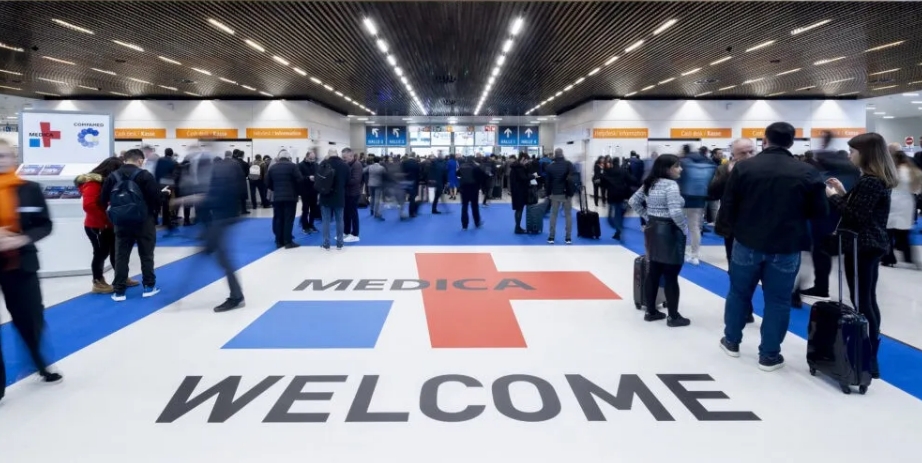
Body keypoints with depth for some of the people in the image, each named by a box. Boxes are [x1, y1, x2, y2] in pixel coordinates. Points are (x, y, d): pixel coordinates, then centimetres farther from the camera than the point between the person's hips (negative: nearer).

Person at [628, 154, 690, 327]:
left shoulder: (650, 184, 9)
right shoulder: (671, 185, -17)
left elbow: (633, 201, 16)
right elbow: (675, 212, -26)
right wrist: (685, 229, -12)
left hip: (653, 229, 9)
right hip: (669, 231, -8)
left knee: (653, 273, 13)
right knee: (671, 276, 0)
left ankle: (651, 311, 21)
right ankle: (674, 316, 9)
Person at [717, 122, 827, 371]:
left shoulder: (744, 168, -5)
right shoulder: (808, 172, -4)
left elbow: (728, 206, -4)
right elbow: (818, 211, 2)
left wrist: (728, 228, 13)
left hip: (747, 243, 1)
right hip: (786, 248, 0)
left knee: (739, 293, 17)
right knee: (777, 301, 8)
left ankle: (731, 341, 30)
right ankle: (769, 355, 15)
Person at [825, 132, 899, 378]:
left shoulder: (869, 181, -18)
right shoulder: (878, 180, 13)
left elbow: (855, 216, -21)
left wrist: (834, 197, -11)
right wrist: (844, 193, 10)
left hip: (861, 248, -11)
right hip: (871, 246, 11)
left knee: (861, 302, -7)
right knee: (868, 300, 15)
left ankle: (868, 360, -2)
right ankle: (870, 354, 24)